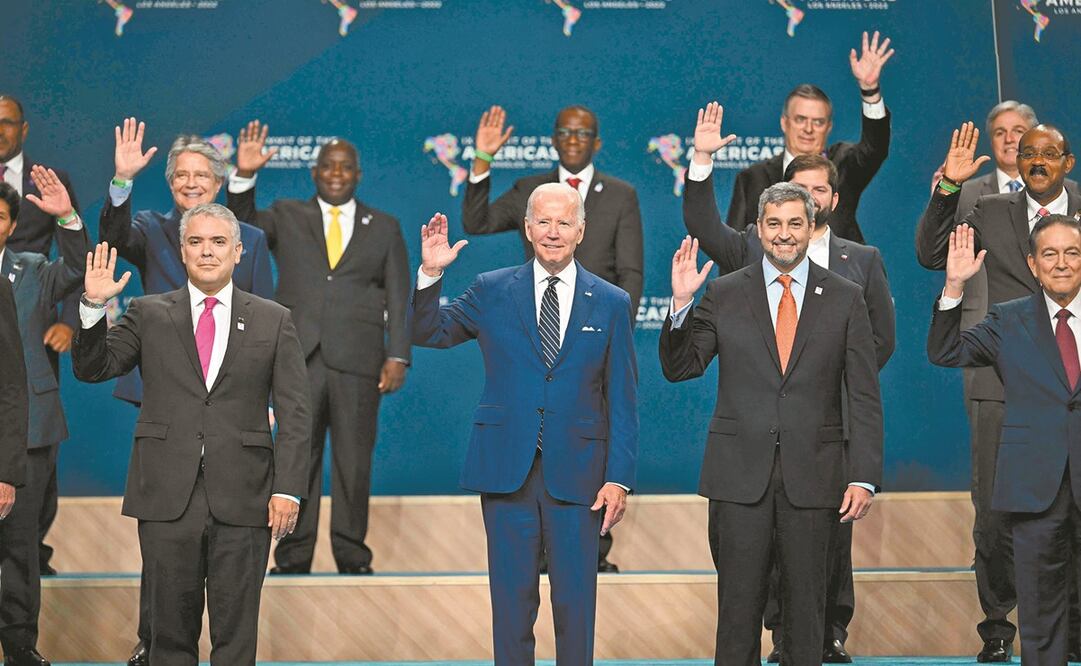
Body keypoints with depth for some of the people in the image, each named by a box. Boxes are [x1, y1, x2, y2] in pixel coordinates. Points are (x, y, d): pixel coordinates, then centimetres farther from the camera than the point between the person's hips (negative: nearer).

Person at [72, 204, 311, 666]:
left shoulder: (273, 321, 8)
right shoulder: (149, 314, 10)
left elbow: (294, 413, 4)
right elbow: (91, 369, 6)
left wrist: (288, 488, -5)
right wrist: (94, 306, -9)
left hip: (241, 500, -1)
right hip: (166, 497, 1)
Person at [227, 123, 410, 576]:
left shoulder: (384, 228, 12)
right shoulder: (287, 217, 14)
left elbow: (399, 298, 8)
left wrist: (398, 356, -1)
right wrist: (244, 176, -14)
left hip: (357, 361, 0)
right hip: (299, 358, 0)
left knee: (354, 462, 2)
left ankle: (352, 556, 10)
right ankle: (293, 558, 7)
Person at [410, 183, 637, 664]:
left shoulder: (611, 304, 5)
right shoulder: (491, 291, 6)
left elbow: (622, 401, 4)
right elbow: (426, 333, 10)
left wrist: (619, 478, -3)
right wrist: (431, 274, -7)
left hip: (576, 475, 0)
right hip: (507, 472, 0)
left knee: (575, 603, 4)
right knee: (512, 601, 7)